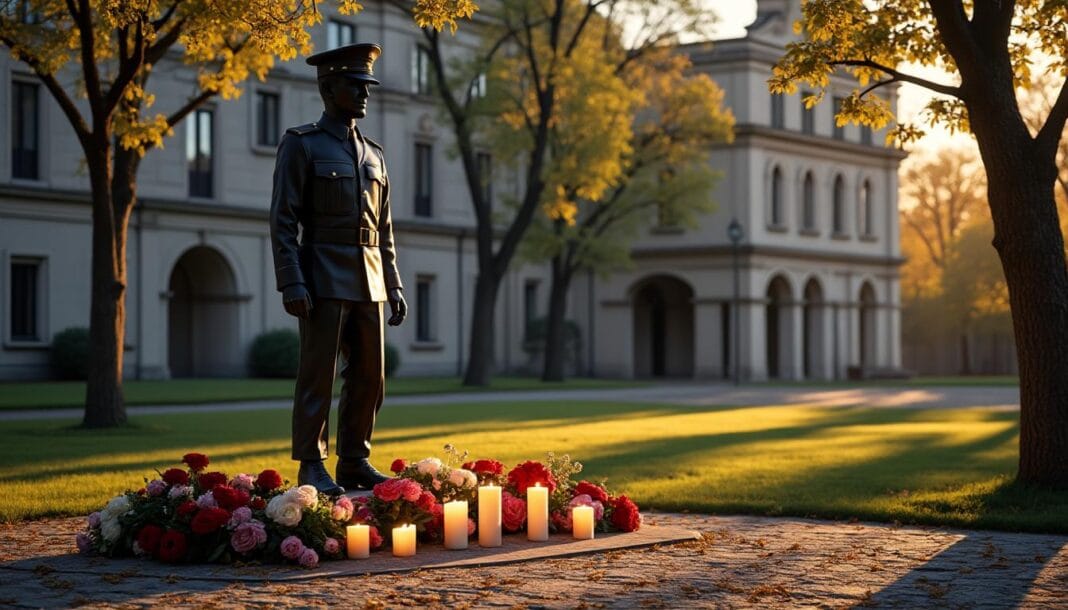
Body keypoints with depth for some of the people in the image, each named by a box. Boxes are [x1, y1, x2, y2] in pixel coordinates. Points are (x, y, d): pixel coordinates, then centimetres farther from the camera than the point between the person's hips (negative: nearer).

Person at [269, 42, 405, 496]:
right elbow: (283, 221, -8)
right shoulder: (300, 144, -1)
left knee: (369, 374, 7)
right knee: (318, 373, -5)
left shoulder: (373, 154, 17)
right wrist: (292, 285, -16)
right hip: (325, 279, -6)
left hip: (369, 283, 6)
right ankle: (312, 468, 0)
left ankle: (355, 462, 16)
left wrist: (394, 286, 12)